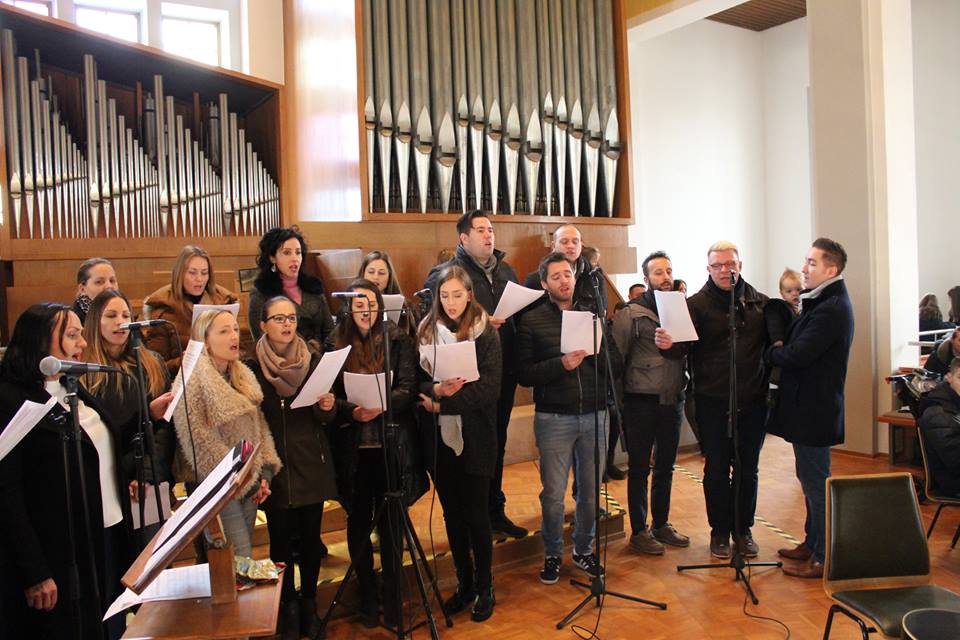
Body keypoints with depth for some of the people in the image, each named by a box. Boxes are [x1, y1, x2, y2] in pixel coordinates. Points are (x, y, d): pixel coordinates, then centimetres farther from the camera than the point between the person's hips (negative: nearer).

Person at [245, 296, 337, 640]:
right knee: (281, 540, 4)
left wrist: (326, 408, -14)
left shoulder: (314, 361, 4)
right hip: (274, 467, -1)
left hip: (312, 465, 2)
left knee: (311, 537, 8)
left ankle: (309, 601, 28)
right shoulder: (252, 368, -2)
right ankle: (288, 607, 23)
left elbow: (326, 418, 8)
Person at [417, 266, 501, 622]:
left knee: (475, 513, 5)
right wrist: (437, 390, -18)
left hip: (474, 436, -3)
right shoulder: (426, 332, 5)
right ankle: (464, 583, 30)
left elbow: (490, 388, -13)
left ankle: (484, 589, 23)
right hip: (438, 437, 3)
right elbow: (417, 383, 3)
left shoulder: (485, 333, -4)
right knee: (452, 514, 13)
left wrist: (443, 403, -18)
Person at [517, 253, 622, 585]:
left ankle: (584, 550, 31)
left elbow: (616, 367, 6)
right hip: (554, 418, -3)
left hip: (594, 416, 3)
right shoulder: (532, 320, 1)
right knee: (553, 494, 2)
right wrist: (561, 364, -20)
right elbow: (524, 374, -7)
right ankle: (553, 554, 23)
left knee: (590, 491, 10)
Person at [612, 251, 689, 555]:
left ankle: (661, 524, 30)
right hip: (642, 402, -5)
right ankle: (639, 530, 18)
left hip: (673, 400, 5)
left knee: (666, 466, 16)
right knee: (640, 468, 5)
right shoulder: (631, 313, -7)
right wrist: (617, 399, -12)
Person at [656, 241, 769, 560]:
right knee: (716, 469, 7)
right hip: (713, 403, -3)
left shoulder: (760, 302, 6)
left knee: (748, 469, 13)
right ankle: (719, 530, 24)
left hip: (752, 401, 3)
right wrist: (668, 345, -37)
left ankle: (743, 529, 30)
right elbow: (684, 346, -16)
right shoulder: (697, 304, -5)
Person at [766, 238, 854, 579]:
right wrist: (780, 349, -5)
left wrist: (769, 352, -7)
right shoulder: (822, 302, 14)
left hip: (814, 410, -10)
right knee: (811, 480, 19)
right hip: (809, 406, 10)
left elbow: (797, 355, -24)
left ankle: (823, 558, 10)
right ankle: (812, 543, 32)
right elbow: (796, 344, 14)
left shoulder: (832, 308, -20)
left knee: (815, 482, -1)